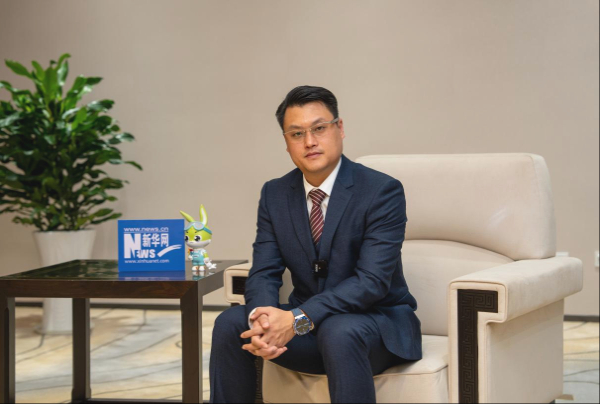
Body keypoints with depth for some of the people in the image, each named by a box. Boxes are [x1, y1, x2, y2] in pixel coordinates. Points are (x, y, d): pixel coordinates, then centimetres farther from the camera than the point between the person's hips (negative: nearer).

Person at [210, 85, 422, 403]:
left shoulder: (382, 191, -14)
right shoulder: (275, 195, 3)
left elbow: (372, 280, -23)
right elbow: (264, 273, -2)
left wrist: (298, 319, -32)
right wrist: (262, 319, -27)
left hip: (378, 324, -5)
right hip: (306, 326, 5)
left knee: (339, 332, -37)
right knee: (229, 324, -17)